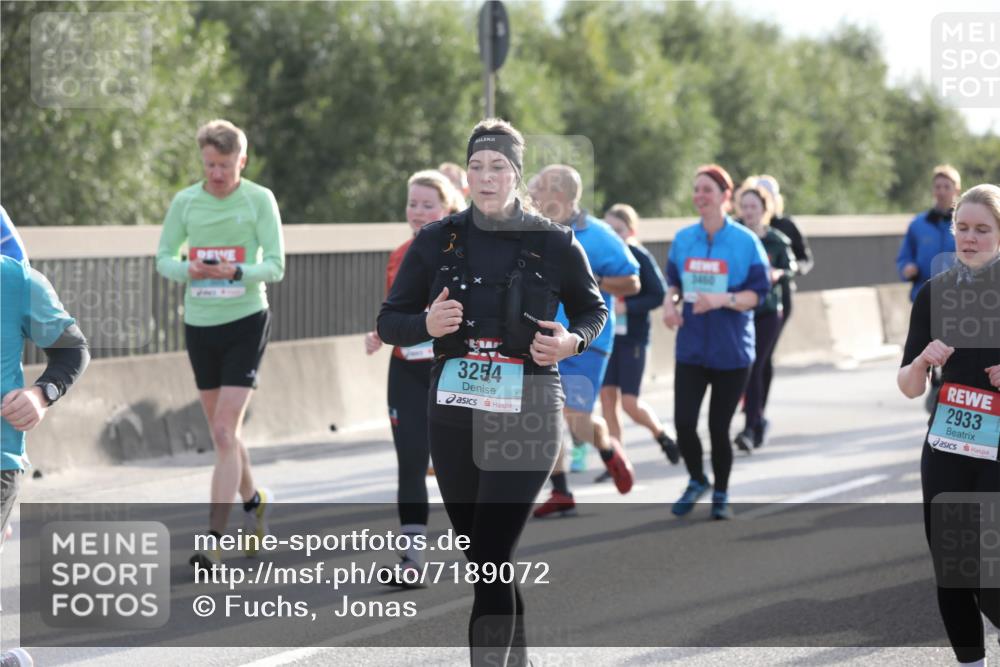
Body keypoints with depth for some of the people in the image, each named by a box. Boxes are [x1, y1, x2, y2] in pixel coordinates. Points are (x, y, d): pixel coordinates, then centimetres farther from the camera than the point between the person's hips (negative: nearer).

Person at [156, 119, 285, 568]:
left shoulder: (260, 200, -7)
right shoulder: (185, 201, 2)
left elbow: (275, 266, -8)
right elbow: (164, 258, 6)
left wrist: (236, 272, -27)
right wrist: (188, 269, -16)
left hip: (246, 321, -4)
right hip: (199, 323, 4)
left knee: (225, 433, -13)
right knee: (222, 432, 14)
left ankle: (214, 539, -15)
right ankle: (253, 500, 40)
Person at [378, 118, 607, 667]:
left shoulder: (555, 244, -4)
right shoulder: (437, 241, 2)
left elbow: (593, 309, 12)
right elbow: (389, 321, 7)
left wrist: (572, 341, -10)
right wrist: (427, 324, -16)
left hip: (526, 420, -4)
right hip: (453, 419, 4)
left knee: (490, 560, -14)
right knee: (481, 558, 14)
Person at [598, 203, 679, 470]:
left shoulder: (640, 257, -10)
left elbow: (660, 295, -12)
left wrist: (626, 307, -20)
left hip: (632, 338, -4)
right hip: (605, 336, 4)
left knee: (630, 402, -6)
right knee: (607, 396, 2)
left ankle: (662, 436, 22)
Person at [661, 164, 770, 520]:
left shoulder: (745, 241, -6)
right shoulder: (683, 239, 4)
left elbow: (757, 293, -6)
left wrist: (724, 299, -23)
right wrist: (669, 302, -5)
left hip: (732, 351, -3)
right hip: (691, 348, 3)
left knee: (719, 427, 3)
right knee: (684, 422, -7)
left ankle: (721, 496, 25)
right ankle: (696, 482, 21)